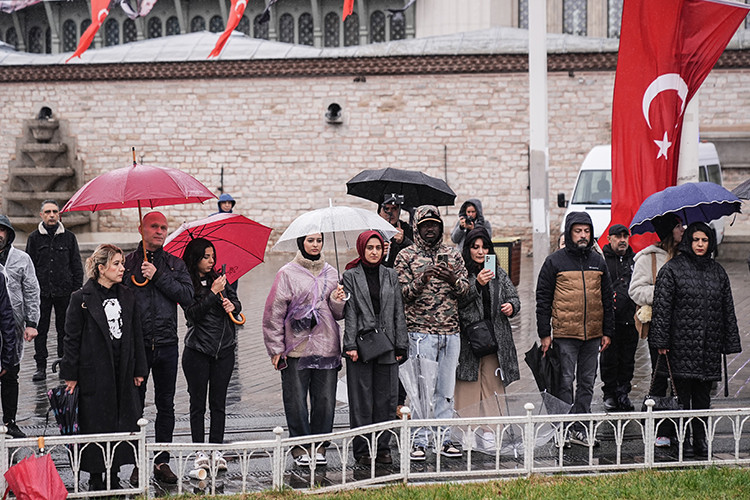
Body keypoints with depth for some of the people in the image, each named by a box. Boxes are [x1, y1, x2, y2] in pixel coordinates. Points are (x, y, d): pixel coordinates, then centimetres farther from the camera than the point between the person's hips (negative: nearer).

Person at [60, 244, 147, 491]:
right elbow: (72, 339, -4)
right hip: (94, 374, -5)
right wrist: (70, 375, -6)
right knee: (96, 425, 0)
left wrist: (139, 370, 10)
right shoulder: (82, 299, -6)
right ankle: (96, 479, 11)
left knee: (123, 423, 6)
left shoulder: (127, 296, 8)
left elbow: (136, 335, 13)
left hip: (122, 374, 5)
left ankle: (113, 478, 16)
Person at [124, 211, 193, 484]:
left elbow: (187, 295, -4)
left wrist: (158, 276, -13)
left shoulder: (175, 264, 9)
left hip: (167, 343, 2)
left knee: (166, 405, 8)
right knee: (135, 405, 2)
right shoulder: (128, 262, 3)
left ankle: (162, 461, 16)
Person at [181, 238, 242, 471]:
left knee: (219, 401, 7)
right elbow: (193, 314, -17)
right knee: (198, 402, 3)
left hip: (224, 349, 4)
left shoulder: (218, 279, 8)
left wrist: (232, 305, -7)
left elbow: (236, 301, 16)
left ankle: (217, 450, 11)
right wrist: (213, 293, -21)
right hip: (197, 351, -4)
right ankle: (199, 452, 7)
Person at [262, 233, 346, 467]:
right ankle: (300, 446, 10)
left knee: (325, 399, 3)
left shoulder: (330, 273, 13)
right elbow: (274, 312, -2)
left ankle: (319, 446, 14)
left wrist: (337, 301, -6)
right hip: (296, 347, -3)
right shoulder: (287, 273, 0)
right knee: (296, 400, 0)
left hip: (326, 347, 3)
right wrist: (276, 348, -6)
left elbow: (338, 314, 17)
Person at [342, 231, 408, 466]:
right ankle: (362, 450, 7)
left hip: (386, 345, 3)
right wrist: (350, 345, -11)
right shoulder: (351, 276, 3)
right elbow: (349, 313, -3)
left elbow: (398, 313, 11)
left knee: (386, 399, 4)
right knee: (362, 400, 0)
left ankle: (383, 447, 12)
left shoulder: (391, 276, 12)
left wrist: (400, 345, 5)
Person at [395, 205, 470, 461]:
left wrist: (452, 279, -13)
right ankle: (419, 442, -2)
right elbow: (403, 294, -3)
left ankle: (444, 439, 12)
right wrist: (422, 279, -20)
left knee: (446, 389, 7)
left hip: (451, 332, 4)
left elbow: (466, 290, 8)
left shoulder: (453, 255, 13)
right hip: (421, 332, -4)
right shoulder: (406, 256, 4)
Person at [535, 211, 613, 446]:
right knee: (566, 381, -3)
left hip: (593, 334, 4)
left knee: (587, 382, 7)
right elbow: (543, 299, -2)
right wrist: (544, 333, -6)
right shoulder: (555, 261, -1)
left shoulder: (598, 262, 11)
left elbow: (607, 299, 15)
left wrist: (607, 332, 11)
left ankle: (580, 428, 13)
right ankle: (567, 427, 2)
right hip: (565, 333, -4)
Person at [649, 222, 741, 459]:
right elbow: (661, 306, -5)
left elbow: (727, 309, 17)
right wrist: (661, 341, -10)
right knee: (682, 395, -2)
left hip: (709, 347, 4)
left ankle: (701, 440, 12)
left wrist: (730, 342, 13)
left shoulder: (717, 272, 14)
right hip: (681, 345, -4)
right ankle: (683, 441, 3)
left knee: (702, 395, 7)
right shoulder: (672, 269, -1)